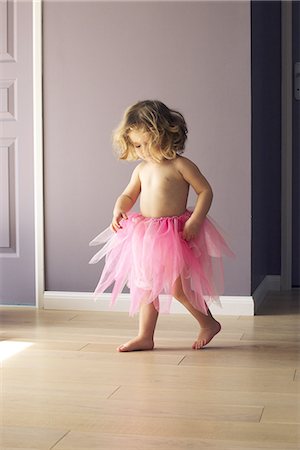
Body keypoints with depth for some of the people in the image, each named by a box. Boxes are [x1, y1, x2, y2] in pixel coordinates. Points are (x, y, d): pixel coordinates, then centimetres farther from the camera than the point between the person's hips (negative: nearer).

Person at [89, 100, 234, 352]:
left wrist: (195, 220, -18)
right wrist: (118, 211, -1)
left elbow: (205, 191, -7)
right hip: (144, 235, 7)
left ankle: (209, 323, 15)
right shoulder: (141, 169, 10)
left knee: (178, 286, -8)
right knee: (146, 286, 11)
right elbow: (128, 195, 20)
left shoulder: (180, 165, -9)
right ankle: (145, 337, 21)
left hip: (175, 234, -7)